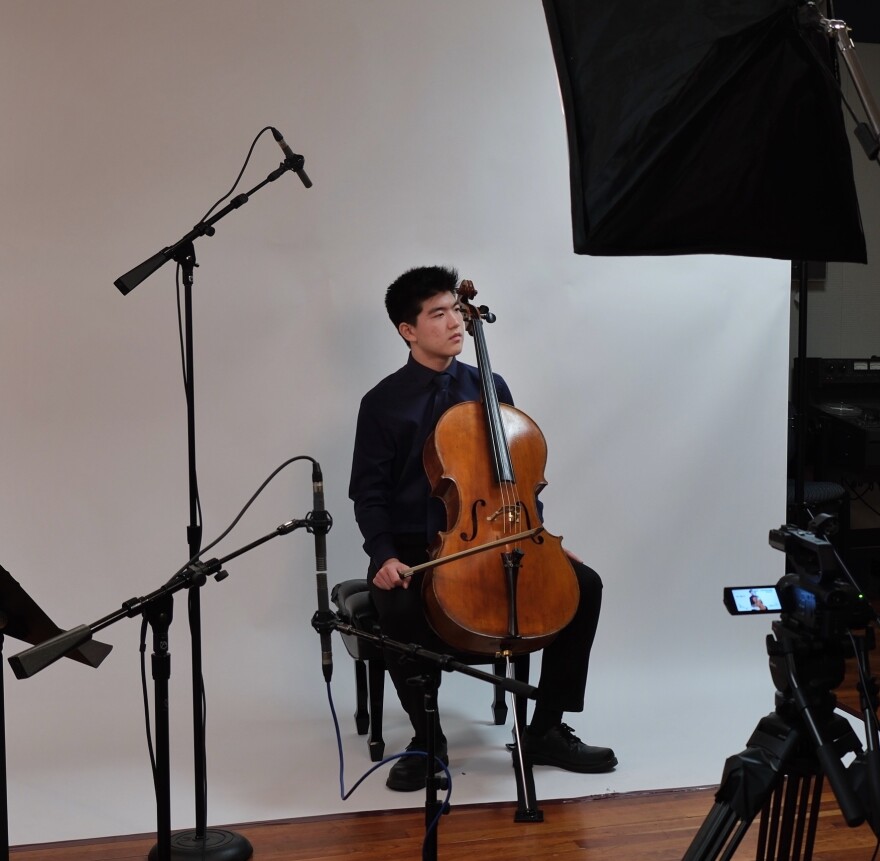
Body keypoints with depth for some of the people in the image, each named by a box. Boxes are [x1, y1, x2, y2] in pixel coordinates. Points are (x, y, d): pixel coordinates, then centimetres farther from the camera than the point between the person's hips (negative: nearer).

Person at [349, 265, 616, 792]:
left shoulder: (491, 388, 9)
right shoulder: (383, 403, -1)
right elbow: (370, 493, -2)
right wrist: (384, 556, -18)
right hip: (418, 546, -3)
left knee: (584, 585, -16)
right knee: (401, 610, -35)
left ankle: (547, 731, -2)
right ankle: (427, 741, -10)